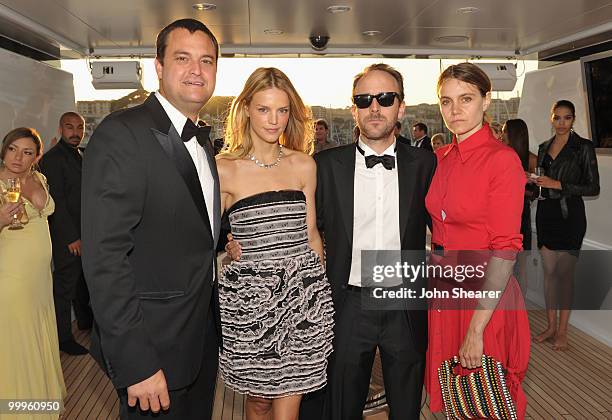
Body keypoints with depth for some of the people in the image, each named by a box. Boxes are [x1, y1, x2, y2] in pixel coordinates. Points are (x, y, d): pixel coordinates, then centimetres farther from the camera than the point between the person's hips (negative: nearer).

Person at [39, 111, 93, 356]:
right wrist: (72, 237, -19)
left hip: (83, 233, 8)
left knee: (83, 279, 20)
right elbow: (57, 201, -18)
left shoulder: (79, 156, 14)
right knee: (65, 285, 1)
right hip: (66, 235, -8)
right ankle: (63, 338, 12)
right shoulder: (52, 158, -13)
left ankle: (85, 319, 36)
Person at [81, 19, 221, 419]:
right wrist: (135, 363, -24)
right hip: (153, 346, -8)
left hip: (204, 335, 8)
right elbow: (104, 256, -23)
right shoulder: (121, 133, -18)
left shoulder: (202, 138, 10)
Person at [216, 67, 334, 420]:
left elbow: (311, 234, 12)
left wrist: (320, 283, 11)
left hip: (301, 295, 2)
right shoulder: (224, 169, -4)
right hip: (250, 298, -1)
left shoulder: (304, 165, 5)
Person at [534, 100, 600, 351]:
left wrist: (559, 185, -17)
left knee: (564, 273, 0)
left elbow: (593, 188, -9)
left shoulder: (583, 147, -6)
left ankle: (562, 330, 13)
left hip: (570, 215, -5)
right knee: (549, 271, 9)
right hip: (546, 213, 5)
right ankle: (551, 326, 20)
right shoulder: (544, 147, 10)